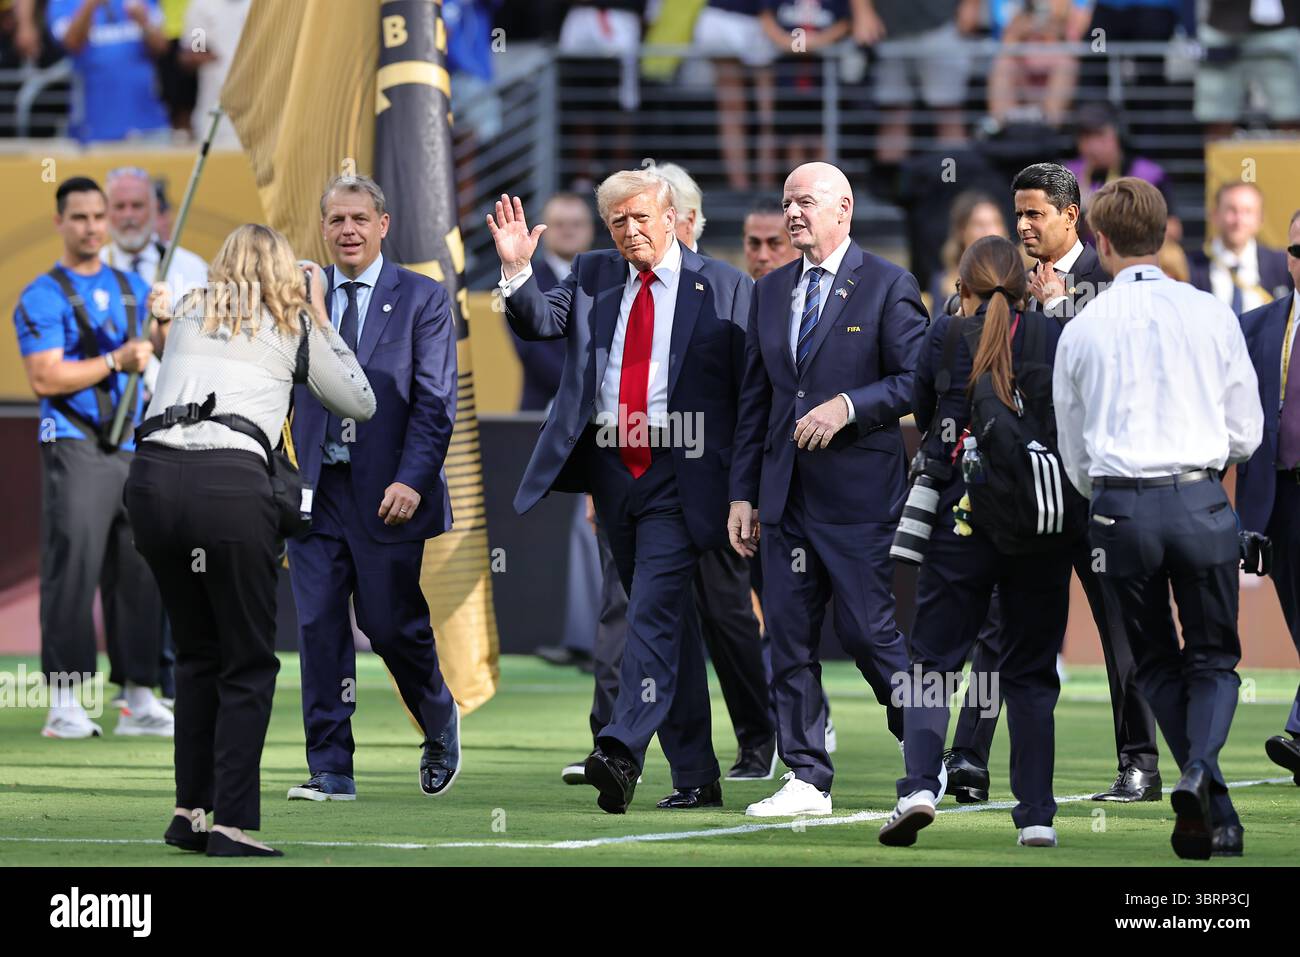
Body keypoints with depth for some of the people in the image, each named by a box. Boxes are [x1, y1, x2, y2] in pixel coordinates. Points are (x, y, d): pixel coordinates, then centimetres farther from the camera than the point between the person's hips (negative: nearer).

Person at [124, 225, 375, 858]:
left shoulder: (188, 318, 24)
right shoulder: (293, 326, 16)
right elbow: (361, 403, 27)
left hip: (152, 473, 4)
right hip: (230, 482, -4)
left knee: (197, 652, 19)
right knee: (248, 663, 6)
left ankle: (190, 811, 17)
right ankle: (232, 824, -2)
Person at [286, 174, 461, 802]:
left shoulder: (422, 299, -1)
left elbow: (436, 402, -5)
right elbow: (281, 395, 12)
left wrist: (412, 480, -15)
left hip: (387, 493, -3)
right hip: (315, 488, 3)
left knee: (393, 626, 1)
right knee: (318, 627, -2)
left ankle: (441, 725, 29)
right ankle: (330, 769, 4)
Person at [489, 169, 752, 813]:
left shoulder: (722, 288, -1)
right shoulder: (593, 277, 12)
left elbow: (750, 386, -1)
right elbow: (538, 321, 1)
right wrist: (517, 271, -19)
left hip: (678, 473, -5)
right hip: (611, 466, 5)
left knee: (653, 610, -18)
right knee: (667, 619, 12)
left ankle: (621, 754, -30)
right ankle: (696, 778, 18)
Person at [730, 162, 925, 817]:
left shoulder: (888, 287, -2)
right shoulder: (770, 292, 15)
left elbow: (917, 381, -6)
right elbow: (754, 400, 16)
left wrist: (849, 406, -18)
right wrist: (742, 492, 11)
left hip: (858, 491, -6)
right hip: (785, 493, 6)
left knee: (864, 631, -6)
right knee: (789, 638, 3)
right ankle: (807, 781, 8)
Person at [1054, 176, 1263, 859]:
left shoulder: (1082, 330, 5)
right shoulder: (1212, 316, 3)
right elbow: (1246, 434, 7)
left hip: (1118, 506, 0)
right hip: (1201, 499, 0)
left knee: (1156, 664, 15)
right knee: (1214, 659, 11)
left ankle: (1213, 805, 2)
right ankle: (1199, 772, -18)